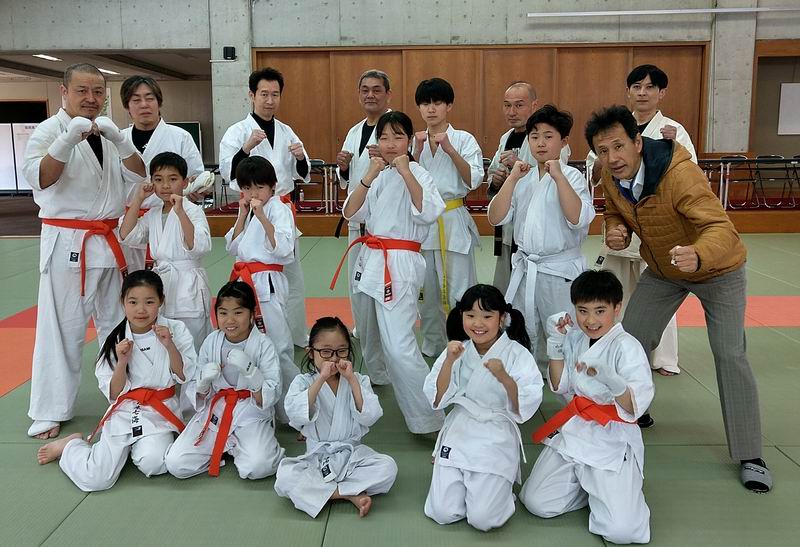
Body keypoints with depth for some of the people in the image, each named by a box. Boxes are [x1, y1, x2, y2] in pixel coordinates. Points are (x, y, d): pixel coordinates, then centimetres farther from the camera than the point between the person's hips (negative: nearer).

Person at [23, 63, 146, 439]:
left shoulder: (107, 132, 12)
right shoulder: (50, 129, -4)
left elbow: (138, 174, 0)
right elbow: (37, 178, -19)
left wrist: (117, 138, -17)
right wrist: (69, 140, -31)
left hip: (112, 240, 6)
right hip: (68, 242, -5)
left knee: (117, 322, 14)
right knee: (62, 328, -3)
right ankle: (50, 411, 7)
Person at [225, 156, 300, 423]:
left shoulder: (279, 209, -6)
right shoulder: (249, 210, 16)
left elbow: (283, 249, -18)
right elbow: (232, 248, 11)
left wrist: (261, 216, -22)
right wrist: (243, 215, 2)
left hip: (268, 285, -8)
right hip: (245, 282, 8)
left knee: (278, 349, -10)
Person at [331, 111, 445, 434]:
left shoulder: (417, 173, -5)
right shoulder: (376, 174, 12)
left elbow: (429, 213, -21)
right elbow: (351, 213, 1)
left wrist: (406, 172, -21)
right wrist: (369, 176, -10)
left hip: (399, 265, -7)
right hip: (370, 259, 7)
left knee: (398, 347, -16)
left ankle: (429, 418, -7)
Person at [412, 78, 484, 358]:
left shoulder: (464, 139, -1)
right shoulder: (414, 140, 9)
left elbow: (473, 181, -11)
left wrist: (450, 150, -19)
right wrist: (418, 150, -10)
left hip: (454, 222, -4)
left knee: (458, 290, -4)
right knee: (427, 291, 11)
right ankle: (433, 347, 27)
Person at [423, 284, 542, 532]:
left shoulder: (517, 354, -10)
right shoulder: (457, 350, 0)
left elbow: (525, 408, -14)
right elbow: (436, 400, -4)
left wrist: (504, 377, -31)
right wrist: (449, 362, -19)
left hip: (496, 438, -3)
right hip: (459, 433, 3)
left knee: (483, 518, -14)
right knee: (443, 513, -5)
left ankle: (498, 485, 17)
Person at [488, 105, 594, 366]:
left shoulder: (571, 176, -7)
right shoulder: (522, 177, 6)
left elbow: (578, 219, -22)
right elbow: (495, 218, -2)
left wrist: (558, 176, -22)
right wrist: (512, 178, -9)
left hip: (561, 271, -5)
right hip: (524, 269, 5)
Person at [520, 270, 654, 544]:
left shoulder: (627, 347, -16)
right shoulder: (575, 339, 3)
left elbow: (635, 408, -21)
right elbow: (561, 388, 7)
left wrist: (610, 378, -40)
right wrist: (556, 343, -5)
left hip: (613, 441, -5)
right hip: (573, 432, 5)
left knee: (621, 530, -18)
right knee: (536, 504, -6)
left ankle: (605, 488, 14)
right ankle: (585, 485, 19)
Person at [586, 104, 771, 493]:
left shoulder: (680, 174, -37)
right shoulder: (611, 176, -18)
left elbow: (722, 229, -45)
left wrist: (697, 255, -68)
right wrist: (615, 231, -23)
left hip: (717, 268, -5)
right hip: (662, 270, 5)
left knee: (730, 356, -8)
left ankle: (750, 456, 5)